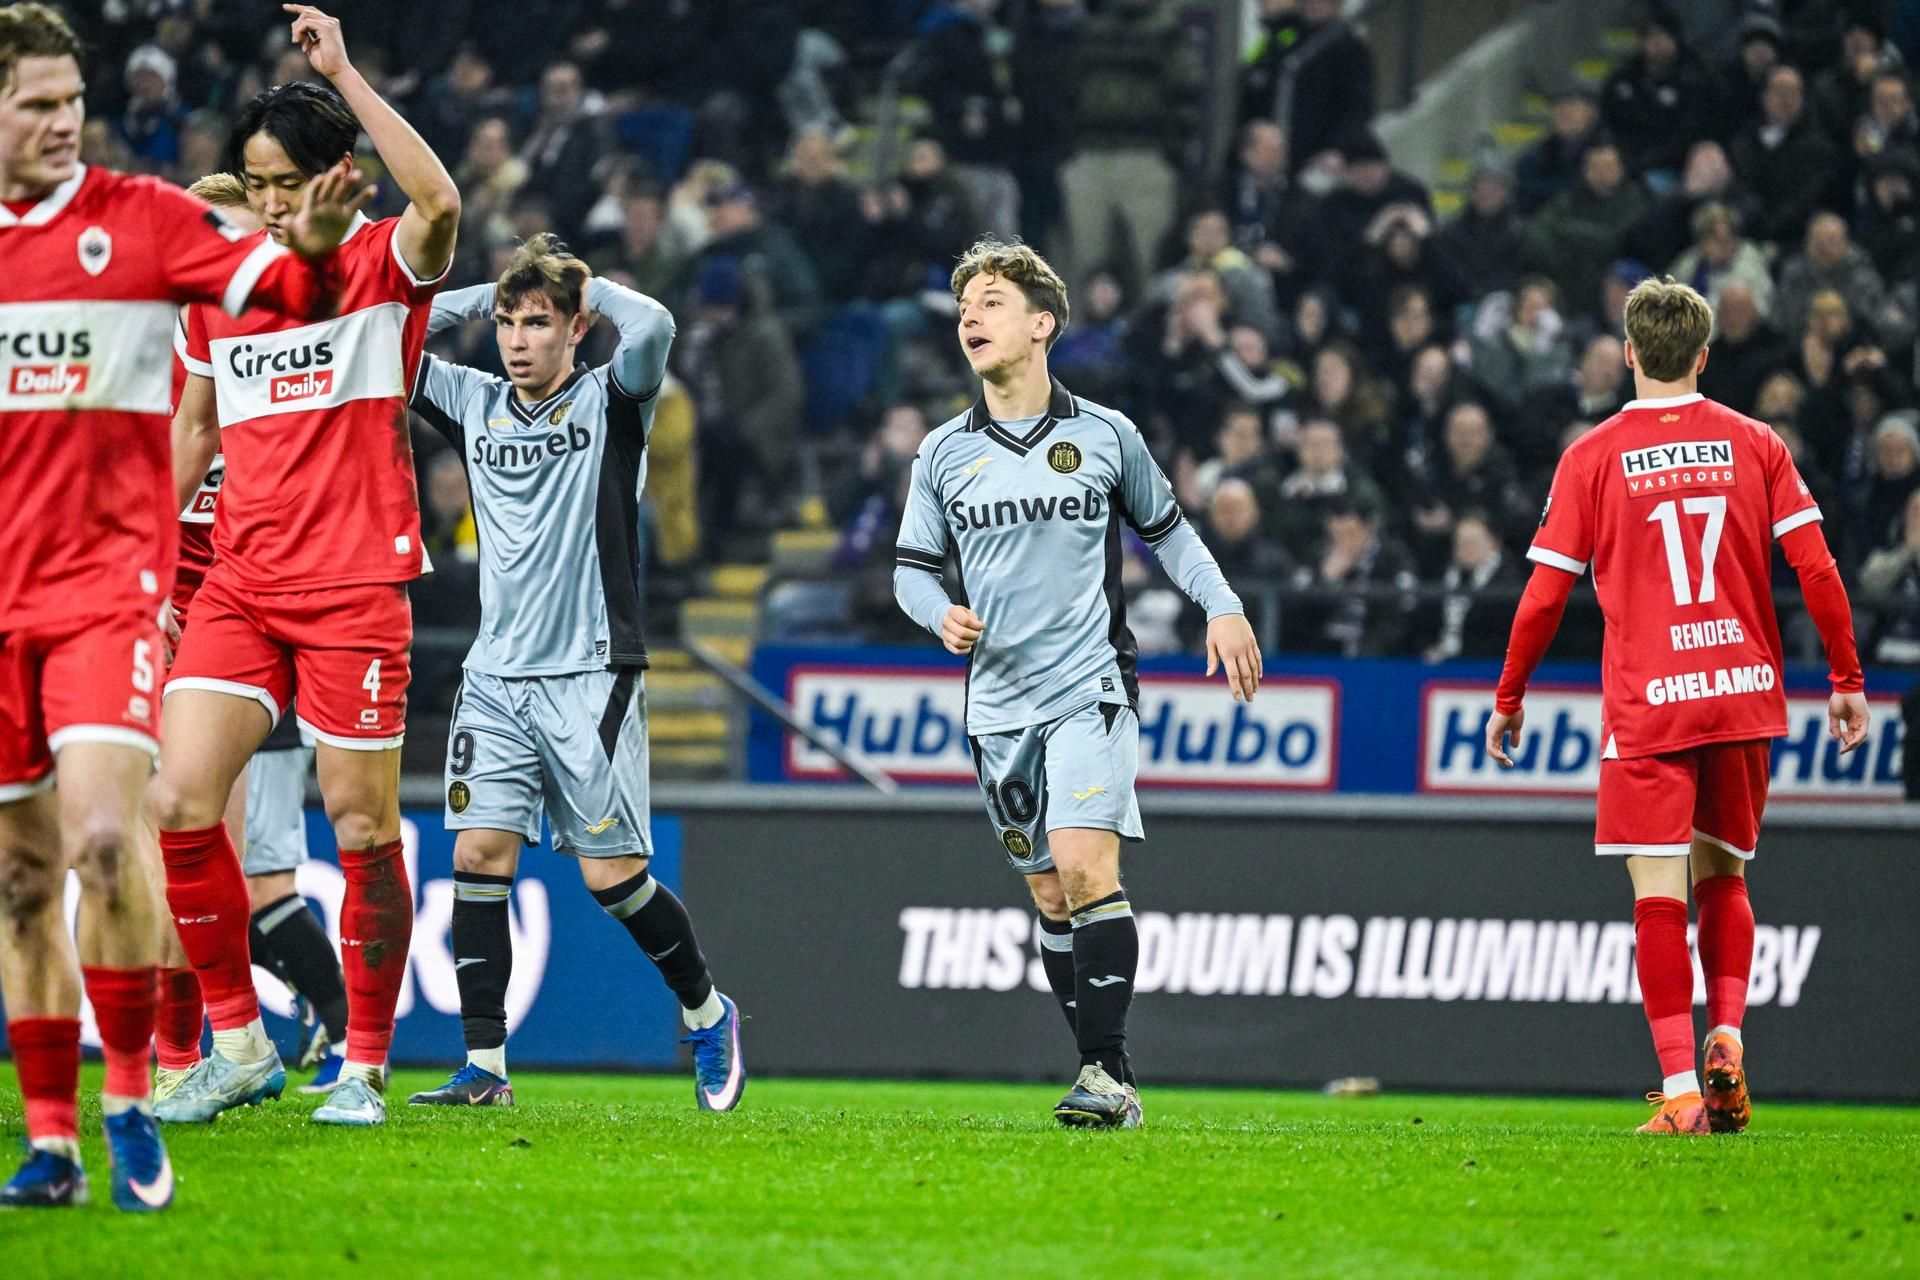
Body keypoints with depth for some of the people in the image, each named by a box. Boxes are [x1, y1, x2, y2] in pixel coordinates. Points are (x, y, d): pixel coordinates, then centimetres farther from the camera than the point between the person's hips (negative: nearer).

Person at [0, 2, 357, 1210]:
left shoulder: (144, 217, -2)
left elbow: (286, 291, -12)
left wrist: (312, 247, -31)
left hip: (107, 582, -3)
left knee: (104, 836, -20)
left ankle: (131, 1096, -6)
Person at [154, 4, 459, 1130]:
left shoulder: (384, 267, -3)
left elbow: (440, 203, -27)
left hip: (357, 585, -4)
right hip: (240, 586, 4)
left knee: (364, 828, -2)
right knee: (180, 804, -9)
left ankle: (366, 1068, 10)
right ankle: (238, 1043, 4)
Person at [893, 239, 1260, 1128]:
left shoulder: (1105, 436, 3)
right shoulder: (943, 454, 7)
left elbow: (1166, 529, 15)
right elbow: (913, 569, 13)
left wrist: (1223, 607, 3)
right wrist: (943, 615, -9)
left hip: (1091, 687, -3)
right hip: (1000, 702, 3)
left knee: (1085, 866, -19)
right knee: (1051, 897, 4)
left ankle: (1108, 1074, -19)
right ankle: (1108, 1081, 10)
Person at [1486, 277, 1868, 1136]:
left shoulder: (1592, 458, -1)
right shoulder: (1753, 445, 5)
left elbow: (1545, 594, 0)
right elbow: (1816, 569, 1)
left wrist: (1508, 699, 11)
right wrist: (1847, 680, 9)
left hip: (1648, 707, -3)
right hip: (1745, 694, 3)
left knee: (1658, 891, -4)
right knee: (1722, 875, 19)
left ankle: (1680, 1088, -12)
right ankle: (1726, 1042, 1)